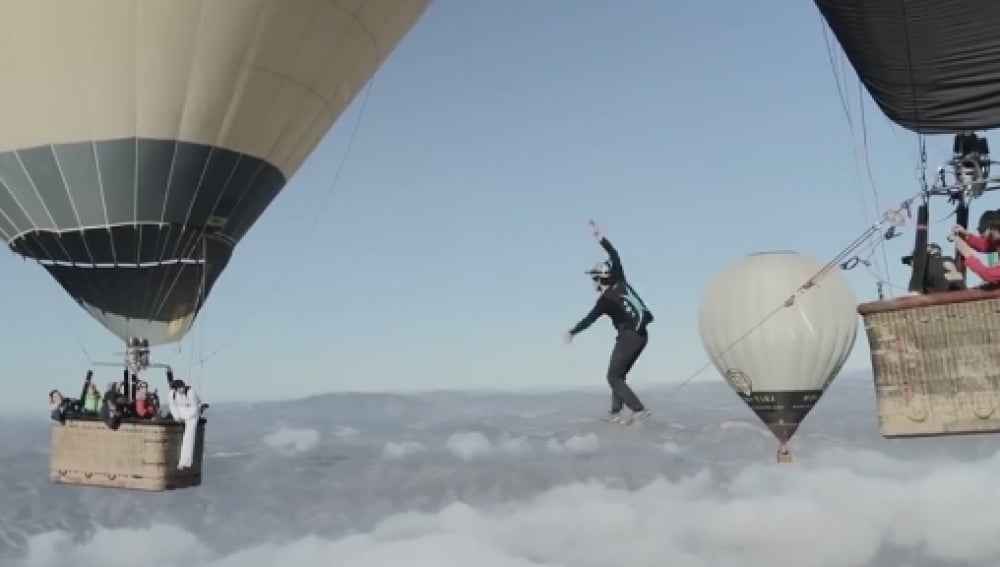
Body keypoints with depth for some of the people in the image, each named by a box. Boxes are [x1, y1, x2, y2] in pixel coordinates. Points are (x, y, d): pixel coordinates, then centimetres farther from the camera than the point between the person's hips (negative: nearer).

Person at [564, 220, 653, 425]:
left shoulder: (606, 299, -13)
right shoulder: (621, 282, 5)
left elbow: (589, 319, -6)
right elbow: (615, 257, 14)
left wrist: (572, 332, 8)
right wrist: (601, 238, 16)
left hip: (628, 336, -8)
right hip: (642, 335, 8)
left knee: (613, 377, -2)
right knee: (619, 375, 15)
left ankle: (639, 410, -13)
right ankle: (615, 413, 14)